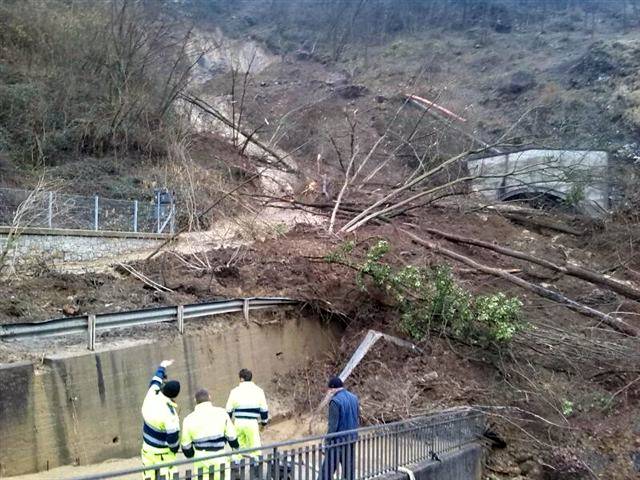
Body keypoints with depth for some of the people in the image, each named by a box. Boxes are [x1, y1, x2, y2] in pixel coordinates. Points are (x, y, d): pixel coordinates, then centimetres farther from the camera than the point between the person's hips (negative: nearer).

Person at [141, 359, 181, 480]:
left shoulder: (151, 395, -13)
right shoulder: (169, 414, -30)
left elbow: (156, 380, 8)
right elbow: (172, 436, -24)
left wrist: (162, 367, 26)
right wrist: (175, 449, -3)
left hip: (147, 447, 7)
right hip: (162, 451, -7)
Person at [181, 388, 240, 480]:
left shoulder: (189, 419, 0)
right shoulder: (221, 413, -5)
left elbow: (186, 445, 6)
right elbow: (231, 435, -1)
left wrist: (191, 455, 26)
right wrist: (236, 447, 19)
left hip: (201, 458, 2)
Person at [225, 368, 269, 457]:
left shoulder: (235, 391, 2)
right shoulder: (258, 391, 1)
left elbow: (229, 410, 7)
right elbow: (264, 409, 6)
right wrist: (264, 421, 20)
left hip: (238, 423, 2)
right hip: (252, 423, -2)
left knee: (241, 445, 17)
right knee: (255, 446, 3)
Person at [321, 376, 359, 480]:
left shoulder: (335, 401, -17)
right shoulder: (354, 398, 6)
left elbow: (333, 425, -18)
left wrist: (328, 441, -11)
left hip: (338, 440, -7)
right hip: (352, 440, 7)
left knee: (327, 471, 1)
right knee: (350, 469, 14)